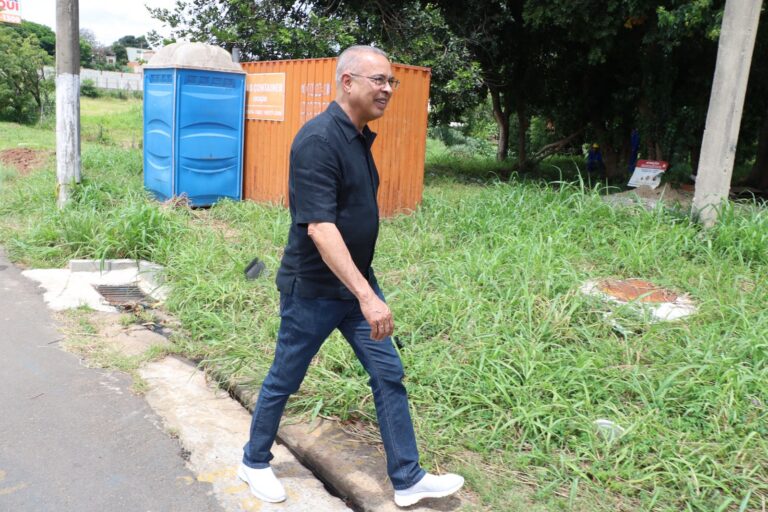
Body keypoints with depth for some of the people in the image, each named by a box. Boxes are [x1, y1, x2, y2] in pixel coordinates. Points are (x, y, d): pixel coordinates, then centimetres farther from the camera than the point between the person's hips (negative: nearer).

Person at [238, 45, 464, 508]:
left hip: (357, 282, 8)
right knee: (284, 381, 11)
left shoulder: (360, 138, 7)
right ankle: (255, 463, 35)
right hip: (314, 289, -8)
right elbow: (319, 226, -30)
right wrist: (366, 295, -36)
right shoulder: (318, 140, -22)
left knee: (389, 376, 8)